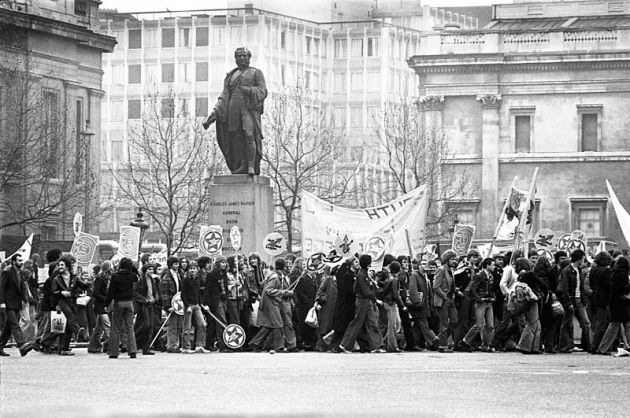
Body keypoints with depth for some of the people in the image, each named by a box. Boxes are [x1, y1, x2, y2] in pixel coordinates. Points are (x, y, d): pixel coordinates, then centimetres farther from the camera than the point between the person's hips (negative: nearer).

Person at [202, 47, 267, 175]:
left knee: (249, 135, -20)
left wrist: (248, 90, -14)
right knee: (236, 137, -7)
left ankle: (252, 166, -23)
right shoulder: (230, 76, 23)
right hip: (234, 109, 4)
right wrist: (215, 112, 3)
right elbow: (225, 96, 16)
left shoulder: (256, 73, 14)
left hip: (249, 108, -4)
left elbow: (263, 92, 3)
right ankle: (242, 166, -7)